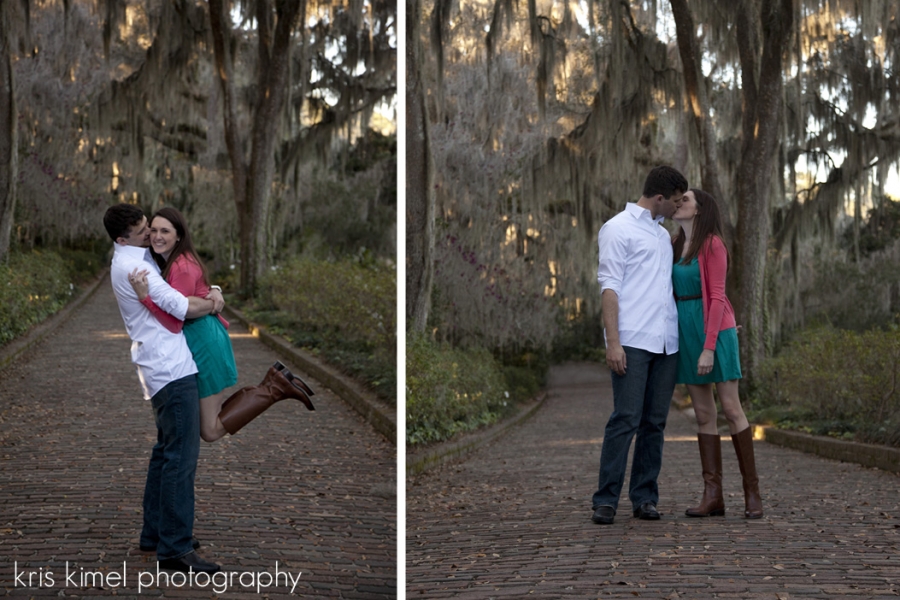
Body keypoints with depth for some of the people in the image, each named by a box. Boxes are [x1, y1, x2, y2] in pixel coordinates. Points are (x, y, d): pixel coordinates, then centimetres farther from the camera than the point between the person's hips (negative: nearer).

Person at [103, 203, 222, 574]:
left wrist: (210, 294, 2)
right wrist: (211, 305, 2)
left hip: (165, 369, 11)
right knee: (181, 457, -12)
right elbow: (181, 308, -18)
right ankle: (174, 548, -12)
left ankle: (156, 532, 25)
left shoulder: (137, 259, 16)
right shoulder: (131, 266, -15)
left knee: (166, 452, 17)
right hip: (171, 370, -11)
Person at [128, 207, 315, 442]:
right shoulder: (165, 262, 11)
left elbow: (175, 323, -24)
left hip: (203, 342, -9)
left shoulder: (183, 268, -18)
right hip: (199, 342, 9)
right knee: (211, 424, 14)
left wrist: (144, 296, -32)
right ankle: (274, 383, 14)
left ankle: (274, 388, 0)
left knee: (211, 431, -3)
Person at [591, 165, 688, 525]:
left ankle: (644, 498, 11)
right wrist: (613, 341, -15)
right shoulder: (618, 229, -1)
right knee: (625, 420, -10)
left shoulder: (662, 233, 23)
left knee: (655, 422, 6)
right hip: (632, 342, -7)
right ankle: (606, 501, -6)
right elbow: (609, 287, -8)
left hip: (665, 343, 7)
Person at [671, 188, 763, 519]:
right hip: (685, 332, 7)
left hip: (713, 330, -7)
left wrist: (709, 347, -19)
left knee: (731, 409, -6)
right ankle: (713, 495, 3)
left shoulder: (713, 245, -8)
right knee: (703, 413, 3)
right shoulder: (676, 247, 14)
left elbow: (717, 298, -13)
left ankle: (752, 491, 1)